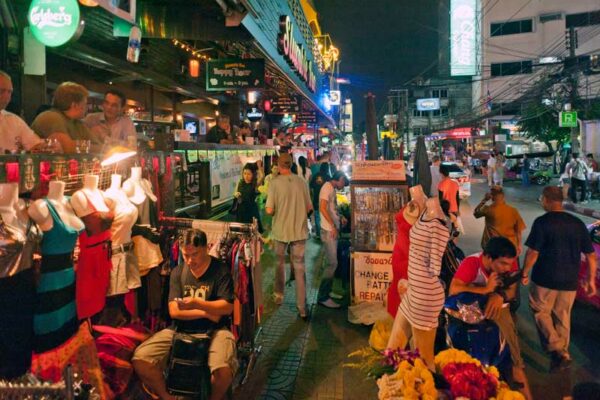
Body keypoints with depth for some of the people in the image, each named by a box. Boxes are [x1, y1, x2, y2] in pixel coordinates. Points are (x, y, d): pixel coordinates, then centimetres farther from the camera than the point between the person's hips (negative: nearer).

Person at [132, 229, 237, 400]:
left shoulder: (221, 270, -4)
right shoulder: (178, 272, 6)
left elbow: (227, 307, -12)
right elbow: (174, 311, -2)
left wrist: (197, 304, -24)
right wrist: (206, 313, -10)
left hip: (213, 330, -3)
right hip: (180, 329, 4)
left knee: (224, 369, -32)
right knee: (140, 360, -16)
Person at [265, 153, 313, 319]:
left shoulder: (275, 182, -11)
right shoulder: (301, 182, -4)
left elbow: (269, 210, -13)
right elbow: (309, 208, 2)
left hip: (281, 230, -1)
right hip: (299, 231, 1)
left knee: (279, 263, 22)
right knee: (299, 268, 7)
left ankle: (279, 295, 36)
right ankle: (302, 308, 8)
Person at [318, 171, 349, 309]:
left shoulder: (332, 189, 16)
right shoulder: (327, 187, -12)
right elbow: (323, 208, -23)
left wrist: (340, 218, 12)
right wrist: (333, 226, -25)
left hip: (334, 230, 10)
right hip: (329, 231, -10)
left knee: (333, 262, 14)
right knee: (332, 263, -9)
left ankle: (328, 291, 24)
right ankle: (323, 297, -3)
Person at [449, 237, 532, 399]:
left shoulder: (508, 262, -13)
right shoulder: (471, 263, -28)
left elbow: (512, 290, -10)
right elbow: (453, 290, -37)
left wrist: (501, 296, -32)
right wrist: (486, 289, -33)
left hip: (496, 304, 3)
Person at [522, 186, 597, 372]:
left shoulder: (542, 222, -12)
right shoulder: (578, 223, 4)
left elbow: (533, 252, -16)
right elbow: (591, 255, 7)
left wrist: (525, 273, -2)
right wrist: (591, 280, 16)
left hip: (545, 279, -5)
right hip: (569, 280, 5)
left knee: (540, 312, 13)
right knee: (563, 317, 18)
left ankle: (557, 351, 1)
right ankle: (563, 353, 27)